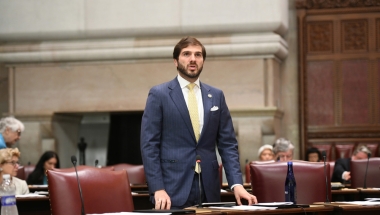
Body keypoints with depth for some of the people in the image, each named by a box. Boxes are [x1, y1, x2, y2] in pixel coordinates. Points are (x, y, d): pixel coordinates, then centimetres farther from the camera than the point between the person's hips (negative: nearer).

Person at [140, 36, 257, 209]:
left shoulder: (216, 96, 12)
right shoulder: (159, 94, 1)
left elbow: (227, 144, 10)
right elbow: (149, 145, -4)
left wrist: (237, 184, -4)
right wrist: (158, 189, -14)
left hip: (209, 191, 3)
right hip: (173, 190, -3)